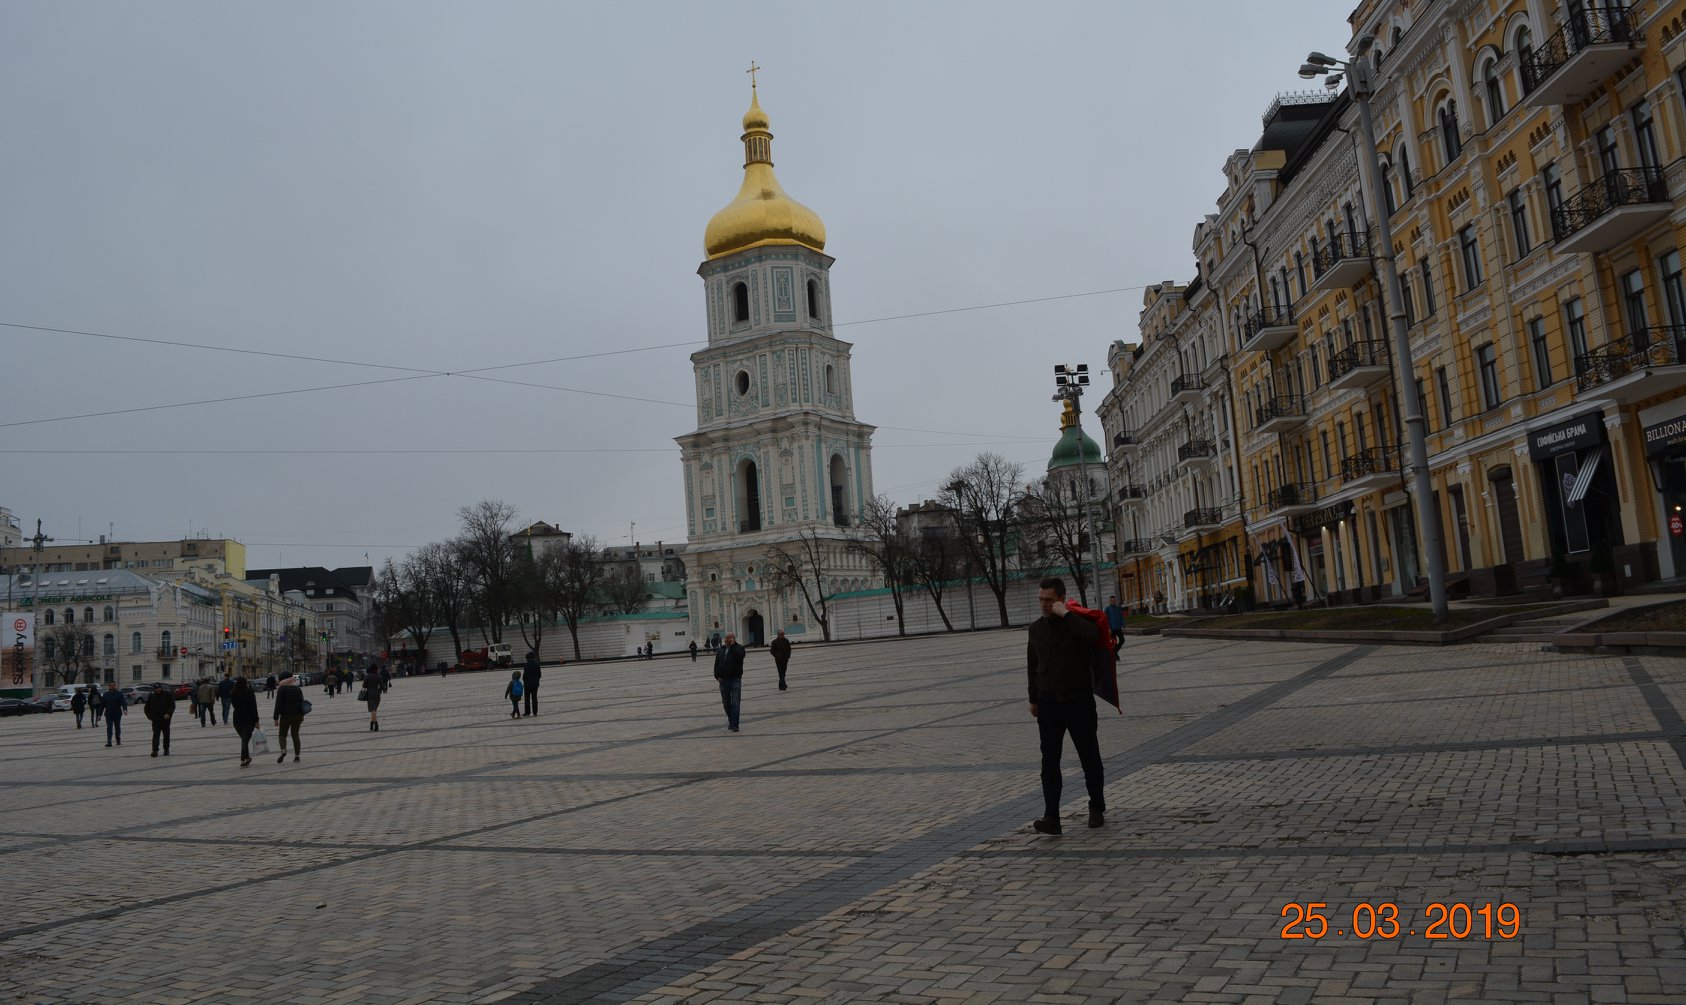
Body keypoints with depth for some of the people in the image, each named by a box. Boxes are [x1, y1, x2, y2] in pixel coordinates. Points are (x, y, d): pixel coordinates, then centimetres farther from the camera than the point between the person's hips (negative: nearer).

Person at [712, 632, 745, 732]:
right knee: (726, 703, 13)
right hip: (723, 680, 5)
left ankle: (734, 725, -7)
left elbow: (740, 655, -25)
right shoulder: (720, 650, 12)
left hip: (735, 679, -5)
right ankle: (731, 720, 31)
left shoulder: (738, 648, -2)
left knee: (735, 703, -8)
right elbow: (716, 664, 13)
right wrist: (717, 676, 1)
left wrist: (733, 645, -19)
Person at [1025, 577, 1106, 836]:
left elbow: (1093, 634, -32)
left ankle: (1097, 809, 27)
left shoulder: (1076, 622, -8)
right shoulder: (1036, 628, 7)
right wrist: (1033, 699, 18)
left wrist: (1066, 614, -25)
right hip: (1048, 704, 3)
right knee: (1049, 761, -4)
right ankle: (1051, 818, -7)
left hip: (1079, 701, -3)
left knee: (1089, 757, 9)